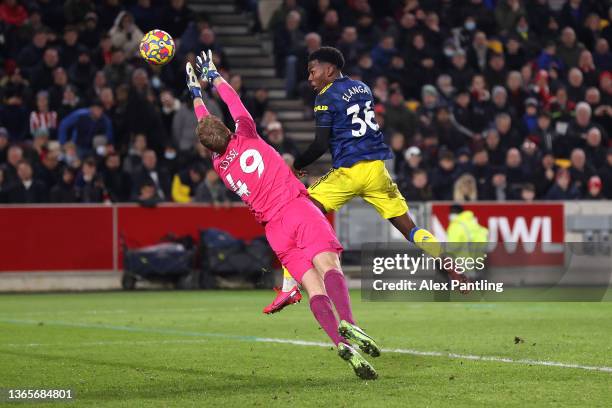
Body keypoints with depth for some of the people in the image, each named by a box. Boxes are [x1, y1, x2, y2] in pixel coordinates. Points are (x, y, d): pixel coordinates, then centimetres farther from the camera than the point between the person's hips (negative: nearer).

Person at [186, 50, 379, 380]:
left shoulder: (219, 164, 14)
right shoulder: (247, 139, 7)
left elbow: (203, 124, 32)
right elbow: (234, 102, 24)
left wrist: (196, 94, 46)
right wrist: (213, 75, 39)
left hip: (274, 228, 3)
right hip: (297, 208, -2)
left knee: (313, 286, -8)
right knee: (328, 264, -22)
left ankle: (341, 342, -31)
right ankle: (347, 323, -48)